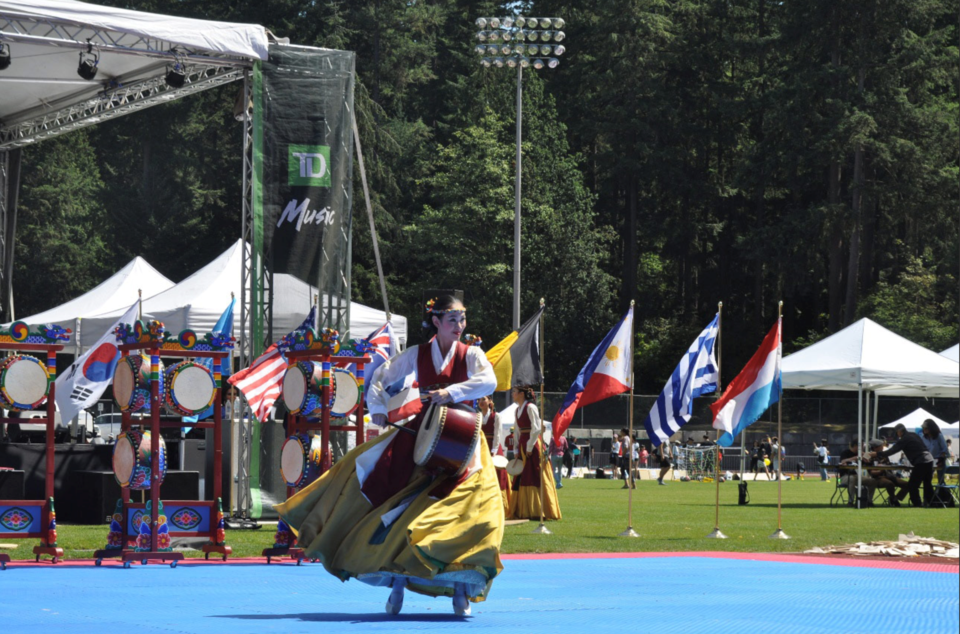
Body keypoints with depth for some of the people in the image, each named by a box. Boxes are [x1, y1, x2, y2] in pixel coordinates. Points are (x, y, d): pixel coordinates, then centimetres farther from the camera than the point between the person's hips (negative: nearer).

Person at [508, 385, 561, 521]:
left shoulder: (530, 408, -10)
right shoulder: (517, 410, 14)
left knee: (536, 478, -7)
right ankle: (523, 511, 11)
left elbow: (536, 429, -15)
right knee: (521, 478, 7)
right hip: (523, 445, 8)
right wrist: (517, 450, 10)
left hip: (533, 445, -8)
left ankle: (538, 512, -5)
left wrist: (530, 447, -15)